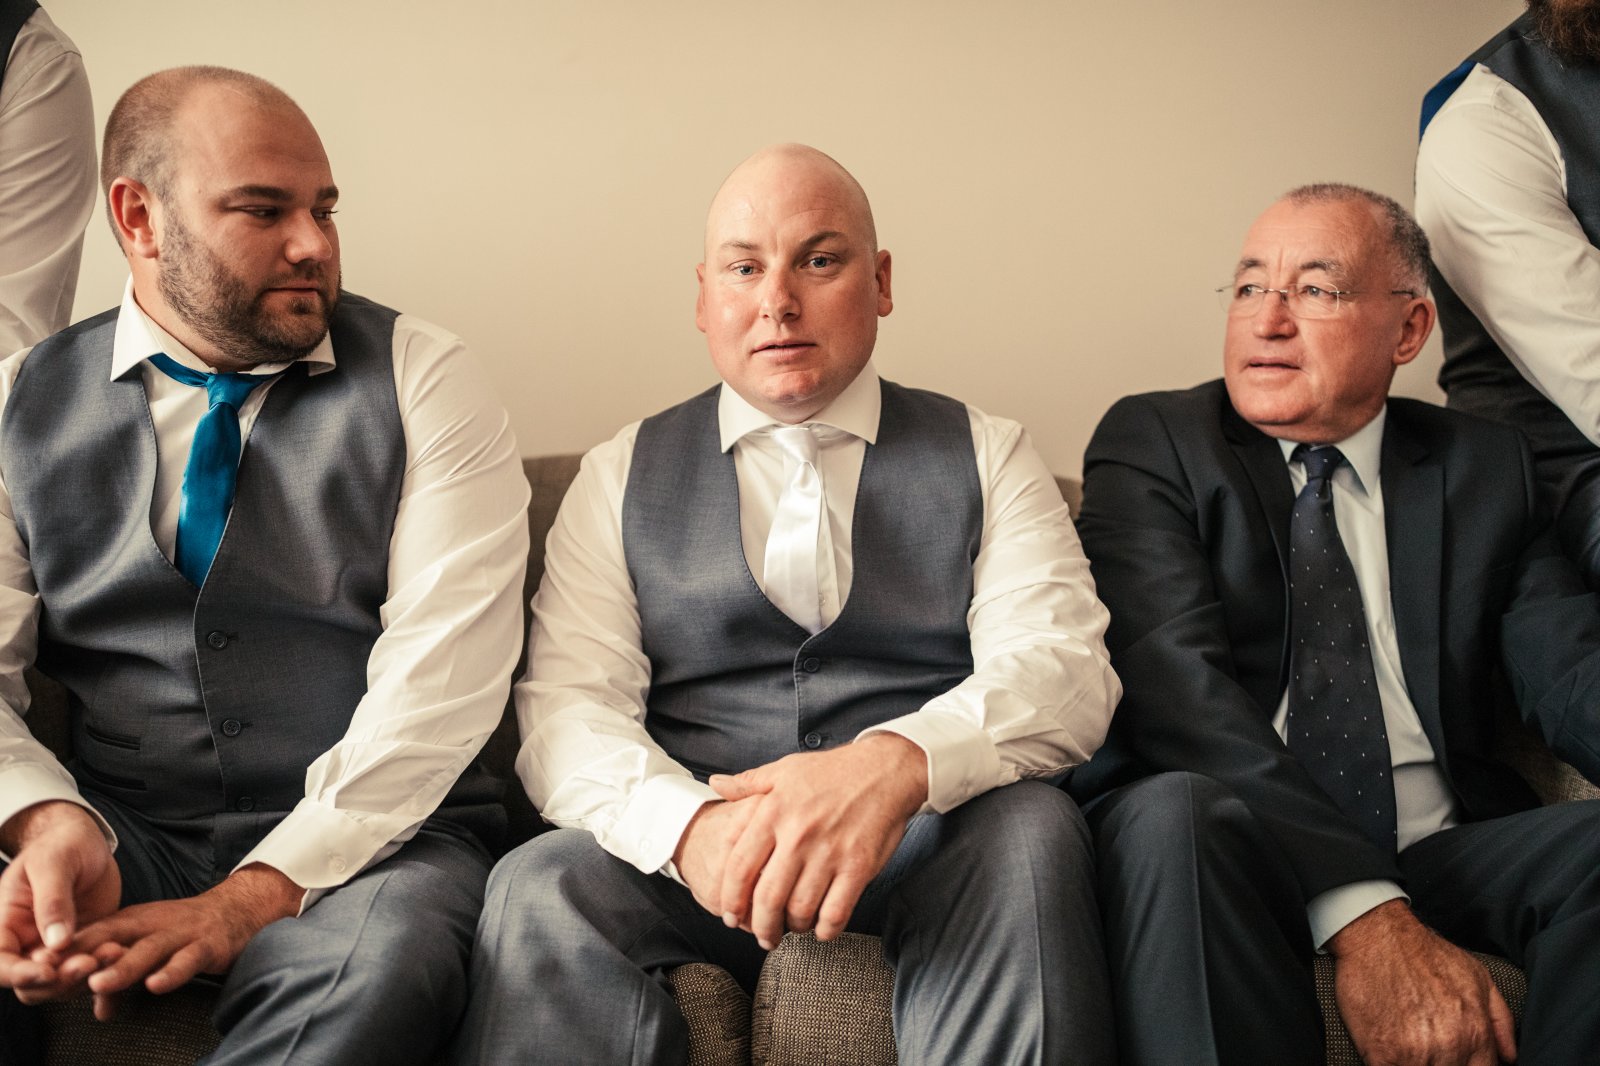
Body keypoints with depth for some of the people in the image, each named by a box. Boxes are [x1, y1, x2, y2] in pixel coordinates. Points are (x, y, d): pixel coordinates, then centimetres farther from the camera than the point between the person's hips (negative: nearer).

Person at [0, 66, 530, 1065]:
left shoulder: (425, 382, 2)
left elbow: (442, 672, -9)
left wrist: (259, 895, -18)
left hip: (366, 838, -1)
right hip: (120, 835, 2)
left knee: (384, 953, -36)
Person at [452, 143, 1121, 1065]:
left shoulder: (988, 459, 12)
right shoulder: (621, 478, 14)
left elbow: (1065, 668, -4)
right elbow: (569, 706, 1)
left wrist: (896, 764, -26)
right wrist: (689, 824, -23)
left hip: (930, 853, 2)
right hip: (686, 859, -1)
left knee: (1030, 829, -31)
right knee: (543, 888, -31)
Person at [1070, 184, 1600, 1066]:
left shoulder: (1483, 467, 15)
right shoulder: (1151, 442, 4)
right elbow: (1173, 676, -12)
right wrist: (1362, 915, -25)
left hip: (1442, 850, 3)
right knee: (1174, 812, -35)